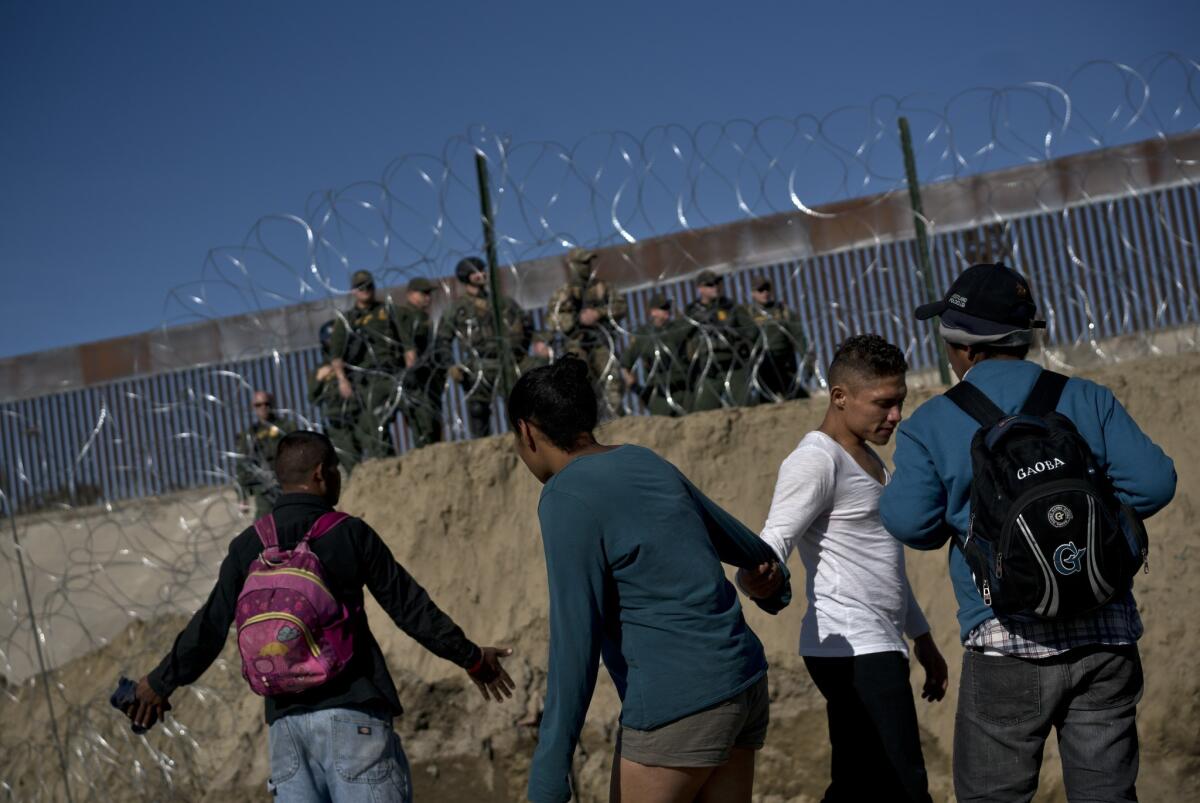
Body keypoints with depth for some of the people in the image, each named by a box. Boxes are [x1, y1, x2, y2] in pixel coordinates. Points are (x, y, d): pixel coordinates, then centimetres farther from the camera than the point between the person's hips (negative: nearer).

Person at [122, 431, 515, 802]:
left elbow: (209, 627, 8)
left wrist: (160, 682, 23)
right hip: (353, 715, -4)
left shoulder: (247, 547, 7)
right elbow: (410, 607, 0)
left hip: (284, 719, 4)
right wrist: (471, 658, 11)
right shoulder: (349, 534, -3)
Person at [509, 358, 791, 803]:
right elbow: (737, 540, 31)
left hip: (677, 704, -8)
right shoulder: (646, 463, 13)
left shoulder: (566, 500, -12)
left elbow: (574, 645, -18)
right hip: (744, 684, 8)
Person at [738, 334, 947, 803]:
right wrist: (755, 575, -45)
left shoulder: (866, 458, 20)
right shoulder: (816, 461, -10)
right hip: (852, 650, -10)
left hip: (879, 649, 10)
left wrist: (921, 637, 30)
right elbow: (775, 541, -22)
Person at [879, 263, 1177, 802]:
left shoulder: (931, 424, -1)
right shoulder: (1087, 400, 5)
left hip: (1007, 642, -3)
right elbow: (1152, 483, -5)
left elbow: (909, 520, -11)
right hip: (1106, 638, 3)